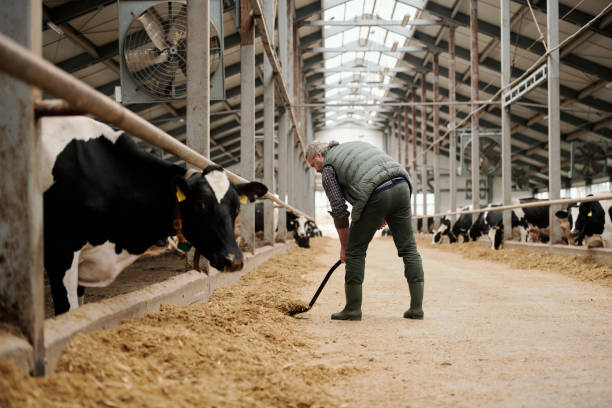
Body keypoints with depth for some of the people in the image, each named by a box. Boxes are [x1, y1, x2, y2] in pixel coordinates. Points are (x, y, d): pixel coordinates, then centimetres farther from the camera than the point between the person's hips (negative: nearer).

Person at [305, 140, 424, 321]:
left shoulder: (328, 167, 13)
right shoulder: (355, 145, 33)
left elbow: (339, 210, 7)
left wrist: (344, 246, 17)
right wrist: (384, 215, 28)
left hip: (376, 195, -6)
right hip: (401, 186, 6)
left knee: (355, 251, 8)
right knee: (408, 248, 10)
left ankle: (353, 309, 11)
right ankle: (416, 307, 9)